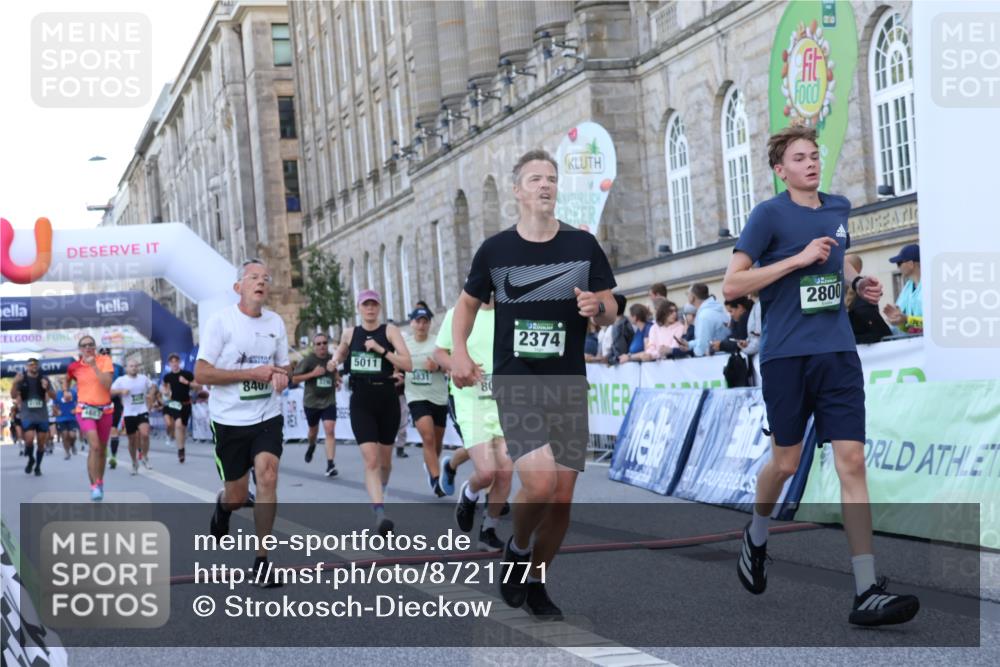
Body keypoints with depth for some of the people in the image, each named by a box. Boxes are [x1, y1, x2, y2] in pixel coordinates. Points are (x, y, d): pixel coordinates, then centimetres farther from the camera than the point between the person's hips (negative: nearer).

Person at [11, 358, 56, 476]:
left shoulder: (44, 379, 4)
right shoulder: (22, 379, 1)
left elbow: (53, 396, 4)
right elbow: (13, 396, -4)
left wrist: (47, 388, -18)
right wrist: (15, 383, -20)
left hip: (42, 416, 2)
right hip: (27, 416, -2)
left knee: (41, 443, 5)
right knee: (29, 440, -15)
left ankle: (38, 466, 20)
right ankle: (31, 459, 14)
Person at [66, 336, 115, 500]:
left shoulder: (105, 361, -4)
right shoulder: (74, 367, 0)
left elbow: (107, 385, -18)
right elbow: (67, 380, 24)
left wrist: (94, 366, -21)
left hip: (105, 410, 2)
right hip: (85, 410, -2)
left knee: (102, 449, 13)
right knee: (94, 446, -21)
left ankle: (100, 481, 35)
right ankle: (94, 486, -22)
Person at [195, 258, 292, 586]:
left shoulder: (275, 322, 5)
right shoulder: (221, 322, -11)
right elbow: (201, 374, -16)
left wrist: (283, 376, -7)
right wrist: (253, 373, -21)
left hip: (267, 416, 3)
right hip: (229, 420, -3)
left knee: (267, 477, -17)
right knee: (237, 496, 7)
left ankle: (261, 560, -7)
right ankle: (222, 504, 47)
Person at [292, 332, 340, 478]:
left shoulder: (332, 358, 0)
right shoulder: (308, 359, -11)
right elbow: (294, 379, -11)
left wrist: (336, 379, 5)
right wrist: (313, 373, -21)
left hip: (329, 401, 0)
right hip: (311, 402, 0)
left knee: (330, 430, -16)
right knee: (313, 430, 19)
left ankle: (331, 464, -19)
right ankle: (311, 446, 54)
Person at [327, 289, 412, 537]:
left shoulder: (389, 331, -3)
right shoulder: (350, 333, 5)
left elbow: (408, 364, -12)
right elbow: (340, 353, 27)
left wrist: (381, 350, -19)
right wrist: (334, 361, 6)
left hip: (387, 400, 0)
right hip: (361, 402, 0)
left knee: (384, 459, 15)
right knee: (371, 459, -15)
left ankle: (381, 491, 45)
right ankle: (380, 514, -23)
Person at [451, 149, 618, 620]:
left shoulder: (583, 245, 3)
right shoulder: (495, 249, 1)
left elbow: (610, 310, 8)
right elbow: (469, 302, 16)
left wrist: (598, 306, -15)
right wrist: (459, 350, 1)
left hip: (569, 386, 2)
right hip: (515, 383, -2)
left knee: (561, 498, 4)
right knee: (539, 484, -21)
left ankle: (535, 581, 25)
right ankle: (517, 550, 9)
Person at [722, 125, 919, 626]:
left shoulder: (839, 209, 12)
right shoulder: (770, 214, -4)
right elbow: (732, 285, -10)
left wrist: (857, 282, 10)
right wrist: (800, 258, -16)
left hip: (837, 352, 4)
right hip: (786, 354, -4)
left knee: (851, 460, -7)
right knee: (786, 461, 7)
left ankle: (866, 593, -10)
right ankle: (756, 536, 40)